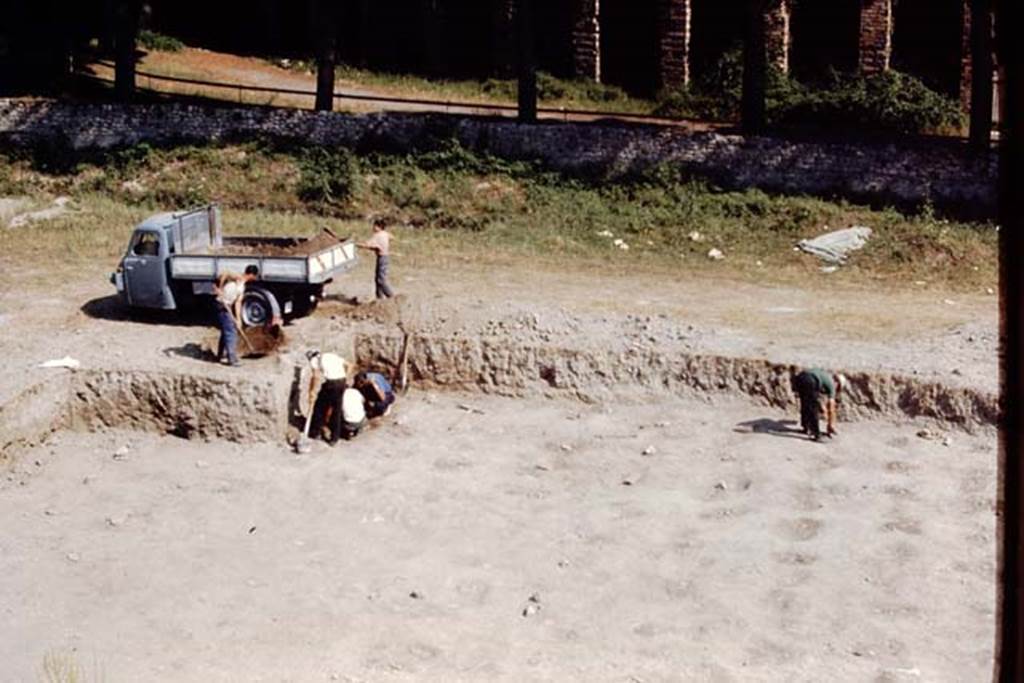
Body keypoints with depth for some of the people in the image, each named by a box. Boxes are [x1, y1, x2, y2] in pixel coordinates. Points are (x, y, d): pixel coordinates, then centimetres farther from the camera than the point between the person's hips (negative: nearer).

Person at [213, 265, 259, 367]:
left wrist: (238, 319, 3)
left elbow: (238, 303, 11)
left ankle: (220, 356, 35)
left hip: (227, 307, 10)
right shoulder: (238, 278, -11)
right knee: (231, 333, -7)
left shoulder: (242, 286, 15)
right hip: (223, 306, -10)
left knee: (226, 332, 21)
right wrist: (219, 288, -23)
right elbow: (224, 275, -27)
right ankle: (233, 360, -5)